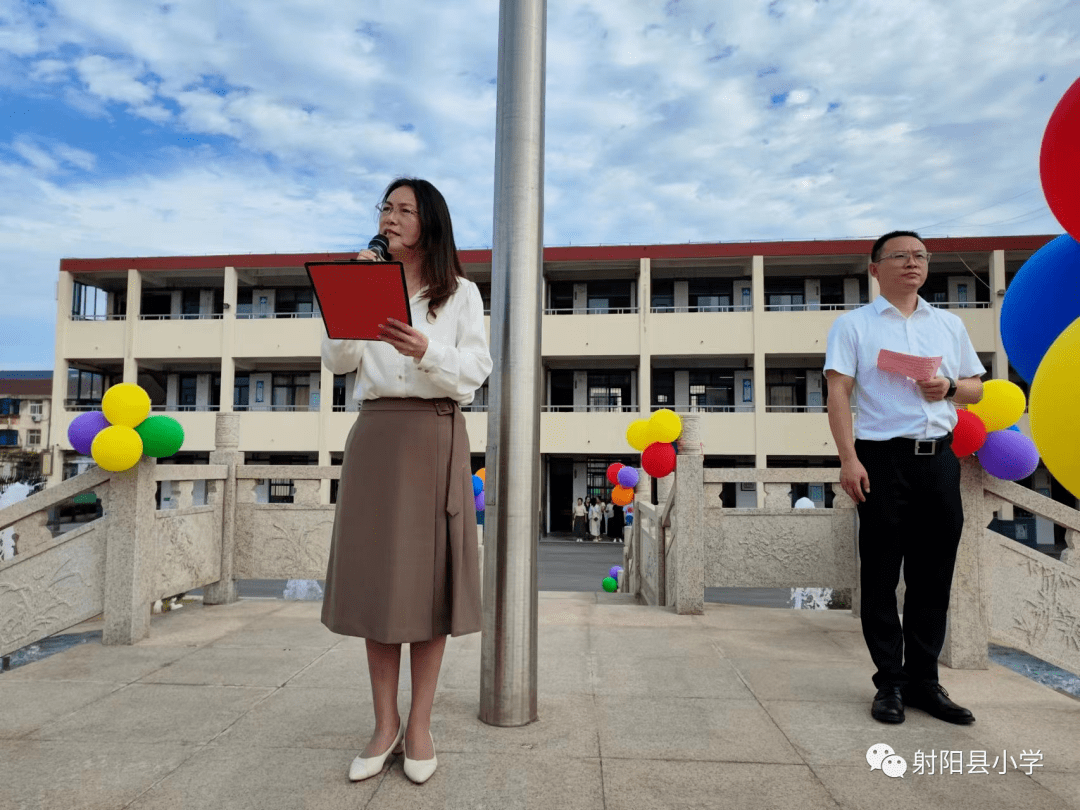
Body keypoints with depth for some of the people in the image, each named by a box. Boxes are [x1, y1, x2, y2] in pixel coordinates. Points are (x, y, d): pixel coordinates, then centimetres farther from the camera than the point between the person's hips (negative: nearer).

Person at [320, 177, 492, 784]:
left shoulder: (461, 294, 9)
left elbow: (476, 372, -1)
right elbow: (337, 361, 6)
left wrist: (426, 352, -18)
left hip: (436, 437, -2)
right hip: (376, 433, 2)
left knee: (428, 576, -1)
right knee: (376, 574, 1)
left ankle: (420, 725, 11)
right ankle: (385, 723, 14)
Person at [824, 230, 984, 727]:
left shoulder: (949, 325, 18)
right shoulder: (854, 324, 4)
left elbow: (976, 388, 22)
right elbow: (838, 393, -6)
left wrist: (949, 388, -2)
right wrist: (849, 459, -16)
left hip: (940, 458, 4)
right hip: (884, 460, -4)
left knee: (933, 576, 8)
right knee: (881, 577, 1)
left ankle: (924, 681, 20)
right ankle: (890, 684, 12)